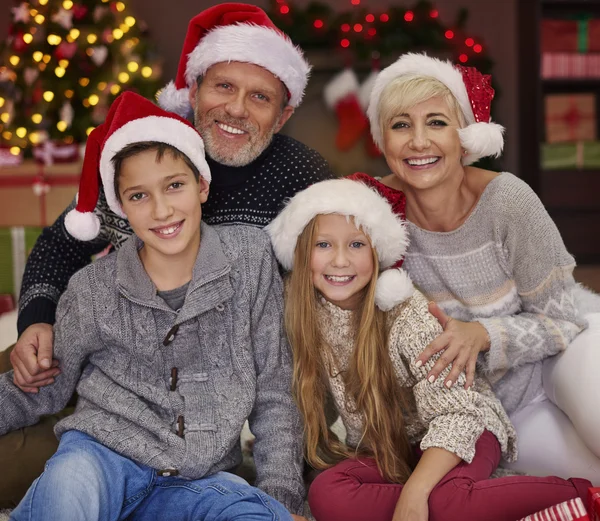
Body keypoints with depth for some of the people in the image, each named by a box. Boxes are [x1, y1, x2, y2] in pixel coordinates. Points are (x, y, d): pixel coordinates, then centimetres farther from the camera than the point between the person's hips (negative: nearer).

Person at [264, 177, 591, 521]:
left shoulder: (407, 312, -20)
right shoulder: (305, 315, -8)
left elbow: (456, 413, -26)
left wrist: (414, 492, -38)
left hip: (458, 433, -5)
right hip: (384, 451, 5)